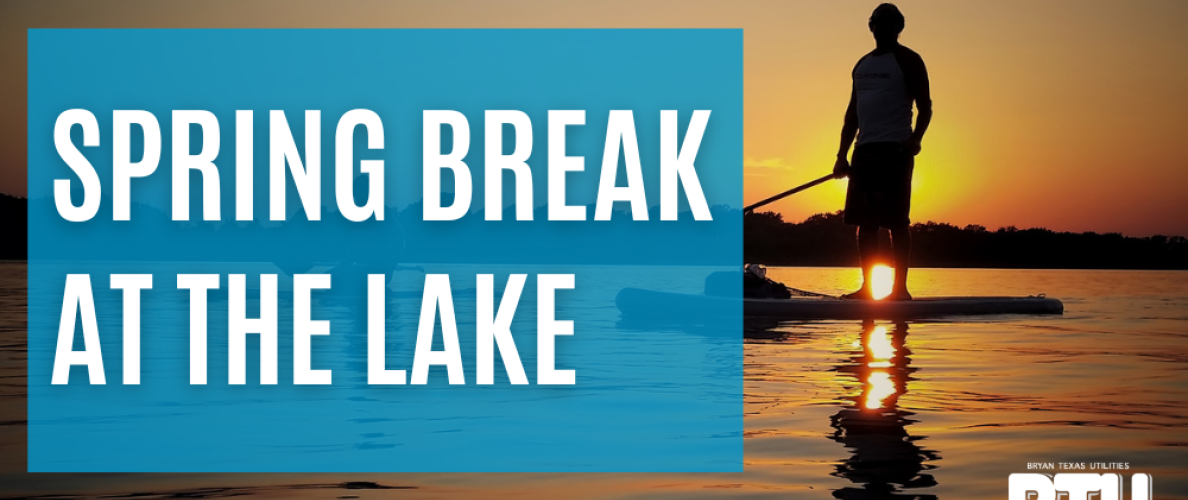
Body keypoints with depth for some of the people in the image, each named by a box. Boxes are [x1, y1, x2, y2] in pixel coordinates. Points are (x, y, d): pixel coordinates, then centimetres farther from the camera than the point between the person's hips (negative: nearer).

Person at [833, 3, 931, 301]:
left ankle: (900, 287, -8)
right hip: (864, 151, 7)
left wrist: (915, 139, -22)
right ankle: (866, 287, 7)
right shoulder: (862, 65, 21)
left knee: (896, 221, -9)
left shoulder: (908, 61, 1)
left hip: (895, 151, -7)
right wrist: (842, 155, 15)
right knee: (864, 222, 4)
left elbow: (925, 107, -5)